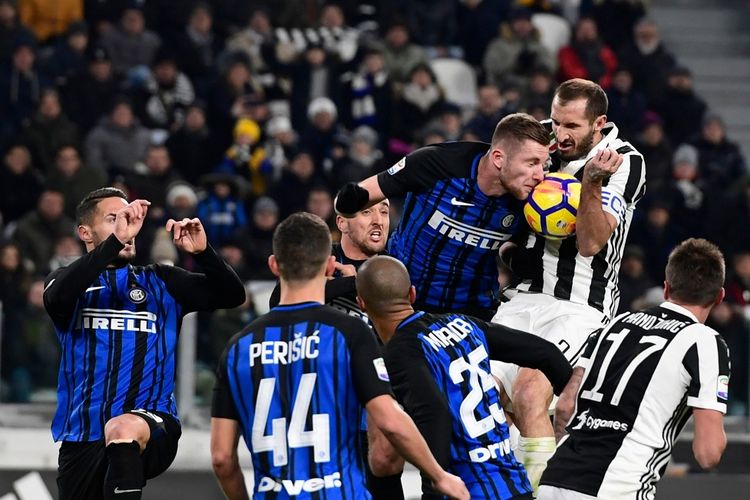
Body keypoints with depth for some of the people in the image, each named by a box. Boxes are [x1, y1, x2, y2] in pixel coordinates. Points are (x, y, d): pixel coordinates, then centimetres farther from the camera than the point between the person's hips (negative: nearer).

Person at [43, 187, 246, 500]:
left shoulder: (158, 282, 14)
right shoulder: (70, 281, 11)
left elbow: (232, 296, 6)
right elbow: (58, 297, -15)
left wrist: (202, 252, -13)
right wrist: (116, 240, -25)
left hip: (151, 420, -2)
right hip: (82, 437, 2)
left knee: (124, 430, -36)